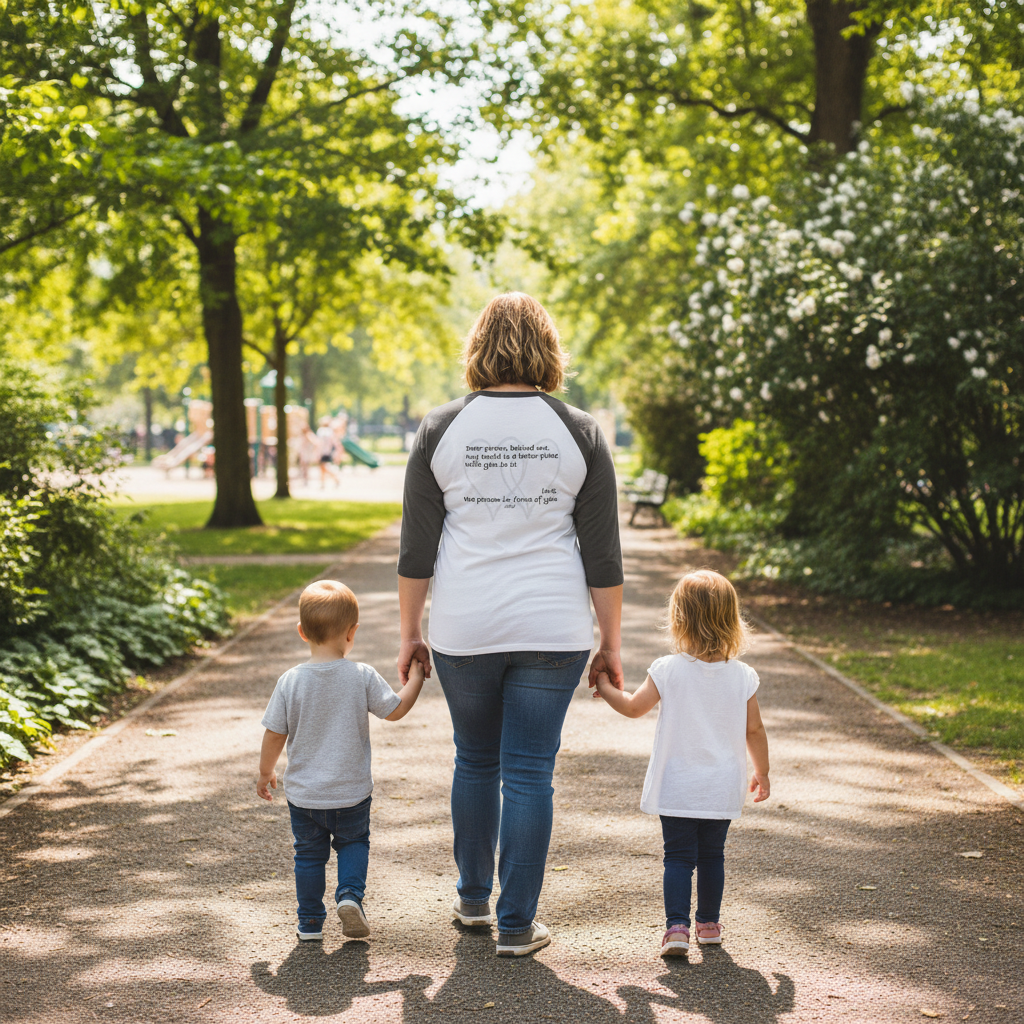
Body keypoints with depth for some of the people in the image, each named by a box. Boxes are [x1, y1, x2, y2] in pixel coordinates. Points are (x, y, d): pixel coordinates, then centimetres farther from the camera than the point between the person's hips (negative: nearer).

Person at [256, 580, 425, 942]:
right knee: (354, 843, 21)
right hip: (352, 793, -1)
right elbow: (396, 709, -3)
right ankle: (350, 894, -2)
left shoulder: (291, 681, -11)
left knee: (309, 853, 17)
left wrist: (265, 772, 11)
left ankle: (310, 922, 22)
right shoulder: (363, 677, -14)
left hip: (303, 794, 1)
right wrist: (415, 678, 13)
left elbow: (275, 734, -5)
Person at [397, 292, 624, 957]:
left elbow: (417, 548, 0)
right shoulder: (580, 433, -2)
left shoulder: (441, 429, -1)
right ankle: (517, 925, 8)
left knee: (476, 761, 19)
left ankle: (474, 898, 33)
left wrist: (410, 633, 9)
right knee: (529, 773, 4)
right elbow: (602, 554, -2)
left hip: (463, 627, 1)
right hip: (552, 628, -1)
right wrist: (611, 644, 6)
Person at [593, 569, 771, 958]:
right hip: (722, 789, 2)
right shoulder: (742, 677, -7)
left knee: (678, 856, 3)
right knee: (712, 855, 16)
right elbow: (754, 730, 1)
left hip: (677, 788, -2)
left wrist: (605, 688, 18)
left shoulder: (668, 671, -14)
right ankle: (709, 923, 26)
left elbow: (633, 707, -1)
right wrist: (762, 772, 16)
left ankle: (677, 926, -9)